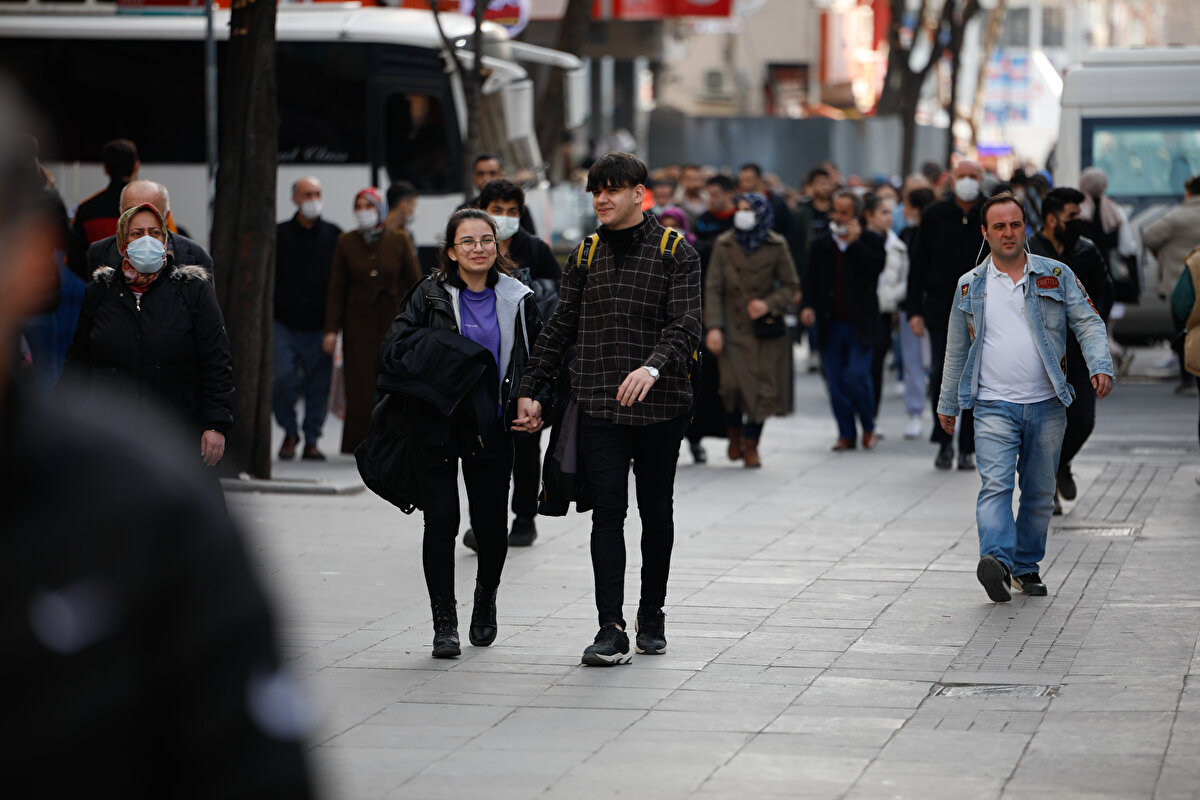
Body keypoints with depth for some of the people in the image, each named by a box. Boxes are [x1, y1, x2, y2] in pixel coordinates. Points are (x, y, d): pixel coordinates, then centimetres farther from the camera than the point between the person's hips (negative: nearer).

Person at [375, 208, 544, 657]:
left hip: (492, 430, 2)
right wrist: (441, 352, -21)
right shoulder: (429, 296, 0)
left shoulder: (517, 299, 6)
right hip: (439, 428, -1)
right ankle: (444, 623, 2)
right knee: (441, 521, -7)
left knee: (491, 526, 3)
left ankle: (485, 601, 33)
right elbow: (396, 352, -7)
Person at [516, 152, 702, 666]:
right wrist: (531, 389, 9)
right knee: (607, 512, -8)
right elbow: (560, 328, 15)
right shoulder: (586, 256, 11)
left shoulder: (675, 252, 0)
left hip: (660, 405, -2)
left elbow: (686, 325, -11)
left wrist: (654, 367, -29)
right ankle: (611, 630, -13)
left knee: (656, 512, 9)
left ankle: (651, 617, 25)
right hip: (599, 405, 2)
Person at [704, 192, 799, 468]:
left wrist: (769, 304, -15)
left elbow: (791, 285, 4)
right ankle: (735, 432, 16)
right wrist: (713, 327, -10)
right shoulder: (724, 244, 0)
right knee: (732, 384, -12)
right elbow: (713, 287, -1)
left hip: (765, 328, 0)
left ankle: (751, 444, 13)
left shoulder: (776, 246, -2)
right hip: (732, 327, 0)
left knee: (762, 386, -2)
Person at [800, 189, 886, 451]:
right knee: (837, 385, 3)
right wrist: (809, 306, -5)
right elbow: (812, 282, 12)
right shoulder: (821, 245, 11)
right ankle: (847, 434, 13)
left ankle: (869, 429, 8)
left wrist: (854, 242, -16)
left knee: (855, 378, -13)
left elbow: (876, 266, -18)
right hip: (831, 325, 4)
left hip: (860, 324, -4)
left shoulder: (870, 242, 0)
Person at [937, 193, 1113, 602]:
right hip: (994, 406, -1)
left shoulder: (1056, 275, 7)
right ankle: (996, 560, -34)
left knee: (1040, 493, 6)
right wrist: (947, 403, 21)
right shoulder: (970, 286, 10)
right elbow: (956, 350, 18)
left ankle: (1026, 566, 17)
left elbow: (1088, 323, 3)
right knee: (995, 484, -19)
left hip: (1046, 405, 1)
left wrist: (1101, 366, -14)